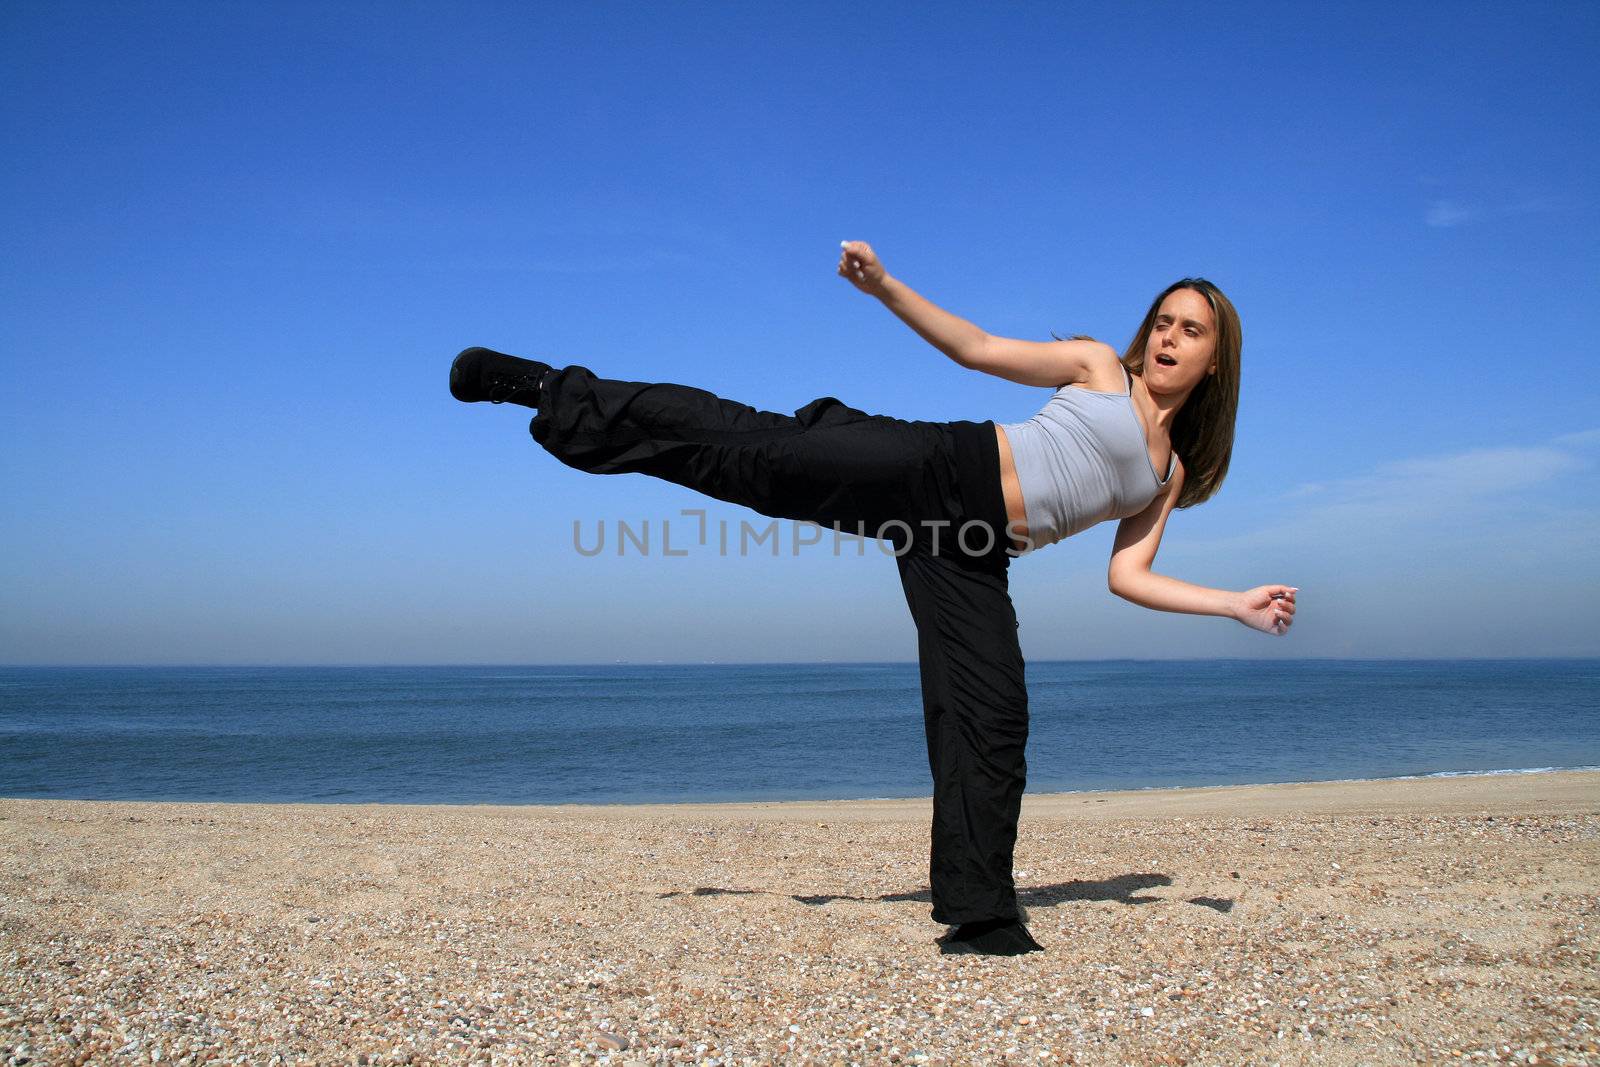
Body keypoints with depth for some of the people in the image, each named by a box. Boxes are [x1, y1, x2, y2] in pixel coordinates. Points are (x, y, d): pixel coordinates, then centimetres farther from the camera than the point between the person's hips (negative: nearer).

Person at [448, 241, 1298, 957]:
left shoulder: (1172, 474, 21)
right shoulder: (1098, 366, 10)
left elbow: (1127, 577, 15)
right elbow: (978, 349, 2)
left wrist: (1239, 604, 8)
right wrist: (885, 286, -10)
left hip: (971, 557, 4)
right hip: (937, 472, -3)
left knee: (991, 721, -4)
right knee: (753, 448, -15)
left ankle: (979, 916, 8)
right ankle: (545, 390, -7)